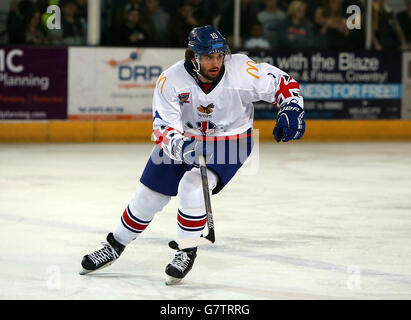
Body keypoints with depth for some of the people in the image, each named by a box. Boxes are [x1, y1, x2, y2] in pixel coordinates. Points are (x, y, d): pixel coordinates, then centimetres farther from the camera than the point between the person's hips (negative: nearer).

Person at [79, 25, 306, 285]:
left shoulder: (241, 70, -25)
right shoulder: (171, 80, -24)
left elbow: (281, 83, -13)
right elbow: (164, 127, -25)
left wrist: (291, 111, -27)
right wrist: (178, 145, -44)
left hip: (228, 143, -2)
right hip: (184, 139, 2)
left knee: (192, 188, -26)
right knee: (149, 196, 8)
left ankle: (187, 252, -6)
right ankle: (115, 246, 31)